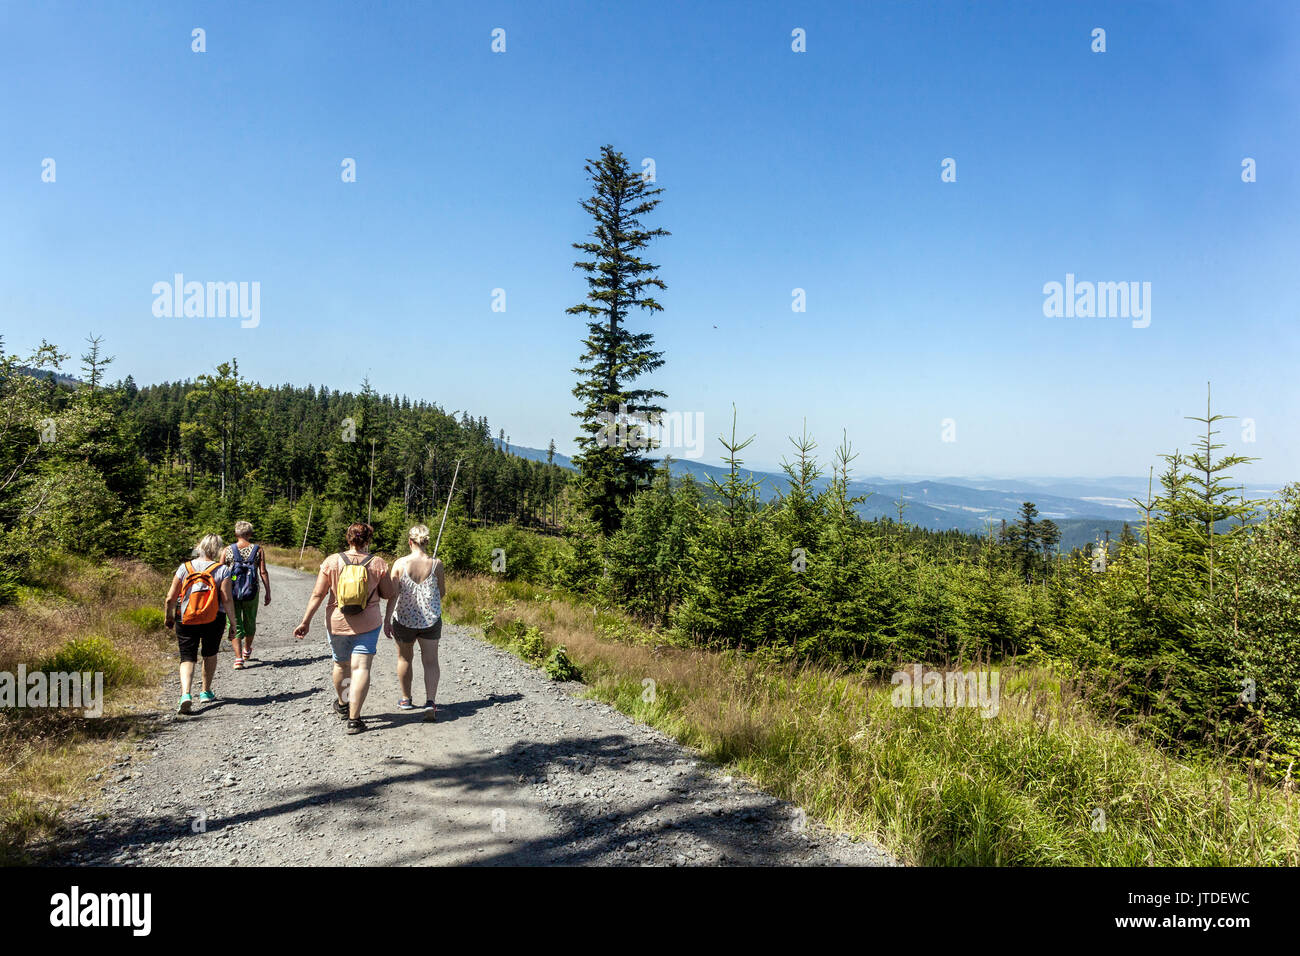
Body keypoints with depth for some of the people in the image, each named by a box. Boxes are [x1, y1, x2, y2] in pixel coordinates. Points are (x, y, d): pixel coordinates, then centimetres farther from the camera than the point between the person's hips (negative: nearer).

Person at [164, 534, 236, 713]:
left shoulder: (185, 568, -3)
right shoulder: (222, 570, -8)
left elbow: (171, 598, -1)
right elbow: (227, 600, -12)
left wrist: (167, 616, 17)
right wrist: (233, 624, -4)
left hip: (185, 621, 0)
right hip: (213, 621, 0)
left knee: (187, 658, 3)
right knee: (210, 654, 21)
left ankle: (185, 694, -18)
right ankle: (206, 692, 31)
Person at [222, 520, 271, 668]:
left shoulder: (227, 550, 0)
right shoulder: (258, 550, -1)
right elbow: (263, 572, -4)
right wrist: (268, 593, 0)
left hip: (231, 591, -1)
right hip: (252, 591, 1)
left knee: (235, 623, 4)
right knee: (250, 621, 19)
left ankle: (238, 658, -7)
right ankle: (247, 651, 40)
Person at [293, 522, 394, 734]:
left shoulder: (332, 561, -5)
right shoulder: (378, 563, -6)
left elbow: (317, 594, -8)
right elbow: (388, 594, -2)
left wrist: (305, 622, -5)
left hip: (337, 623, 2)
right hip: (367, 625, -2)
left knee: (341, 664, 22)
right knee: (361, 668, -2)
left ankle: (341, 704, 44)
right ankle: (353, 718, -8)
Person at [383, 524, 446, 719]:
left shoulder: (399, 563, -10)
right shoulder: (436, 564, -8)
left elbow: (393, 595, -11)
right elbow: (442, 592, 2)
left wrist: (386, 620, -4)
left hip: (404, 618, 0)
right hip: (431, 619, 0)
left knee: (404, 658, 19)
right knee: (430, 661, 3)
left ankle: (406, 699, 33)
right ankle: (431, 701, -13)